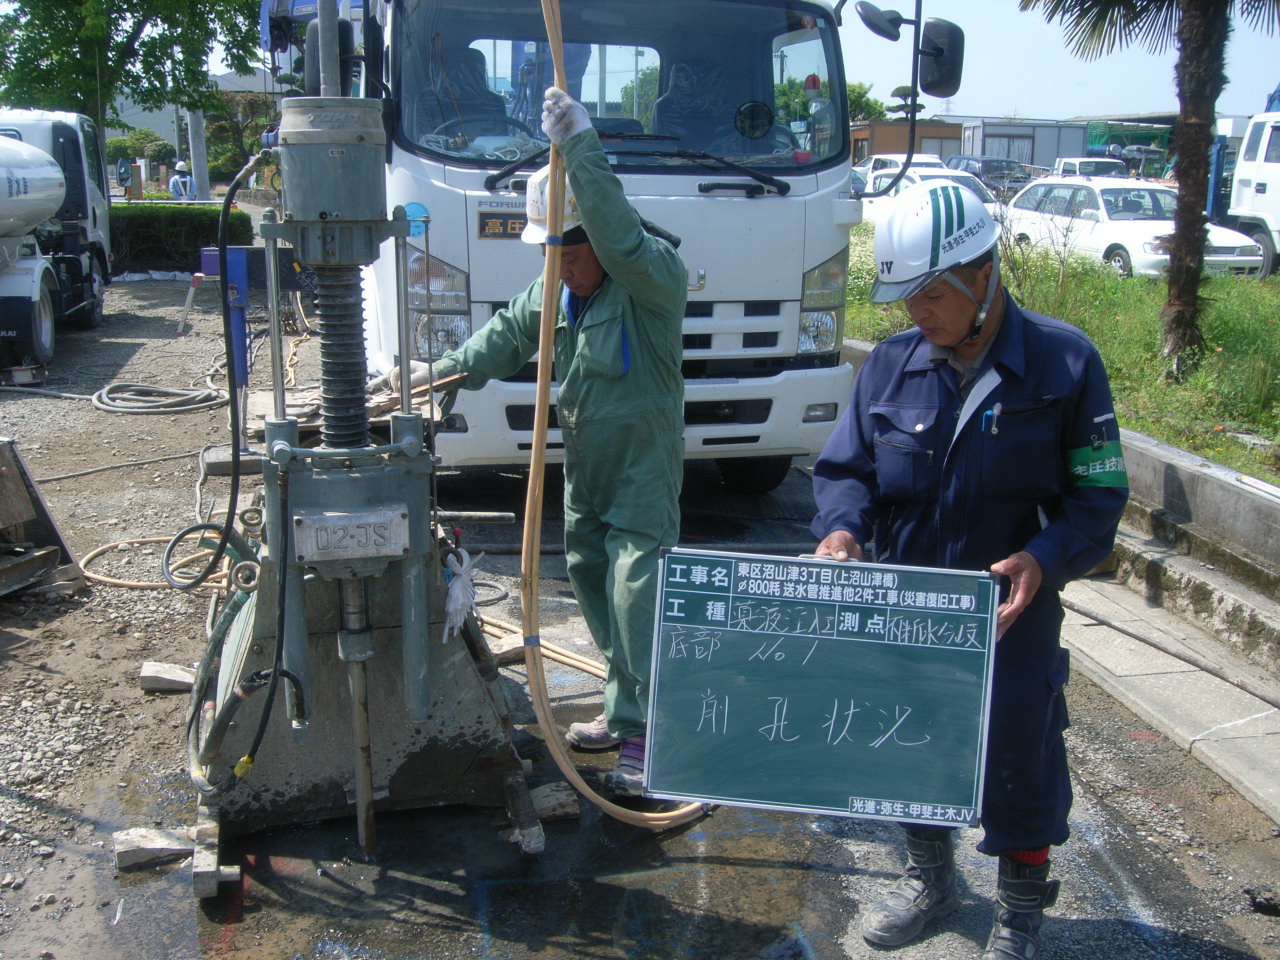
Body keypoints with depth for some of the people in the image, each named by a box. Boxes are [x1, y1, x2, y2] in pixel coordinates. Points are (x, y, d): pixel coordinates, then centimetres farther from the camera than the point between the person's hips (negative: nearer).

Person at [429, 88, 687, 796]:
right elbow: (511, 331, 19)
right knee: (588, 574, 14)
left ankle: (644, 734, -5)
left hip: (643, 468, -9)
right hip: (583, 465, 9)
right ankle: (624, 706, 28)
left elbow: (620, 241, -38)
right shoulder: (558, 287, 9)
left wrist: (581, 148, -40)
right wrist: (452, 368, 5)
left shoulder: (654, 276, -18)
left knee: (635, 590, -13)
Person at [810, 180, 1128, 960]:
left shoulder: (1064, 362, -12)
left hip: (1012, 614, -3)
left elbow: (1097, 496, -10)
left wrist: (1044, 558, -28)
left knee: (1018, 759, 12)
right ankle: (928, 879, 45)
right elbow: (846, 466, 3)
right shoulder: (892, 364, -3)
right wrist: (843, 528, -18)